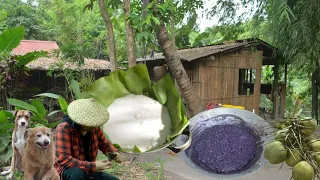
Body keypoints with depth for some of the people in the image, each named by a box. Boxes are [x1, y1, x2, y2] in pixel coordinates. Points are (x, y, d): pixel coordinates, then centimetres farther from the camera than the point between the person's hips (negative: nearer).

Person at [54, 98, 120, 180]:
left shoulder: (94, 127, -6)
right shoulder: (64, 129, -25)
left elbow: (104, 143, 11)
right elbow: (63, 159, -32)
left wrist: (114, 153, -12)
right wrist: (93, 166, -35)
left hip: (88, 171, 6)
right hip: (66, 171, -6)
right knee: (77, 173, -38)